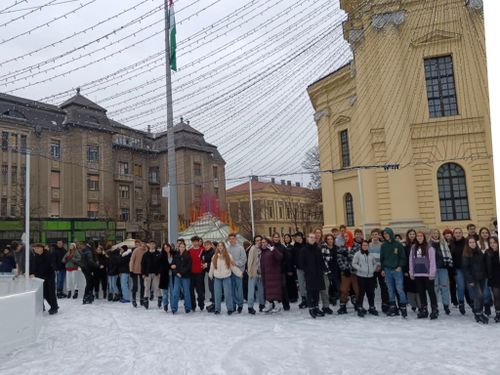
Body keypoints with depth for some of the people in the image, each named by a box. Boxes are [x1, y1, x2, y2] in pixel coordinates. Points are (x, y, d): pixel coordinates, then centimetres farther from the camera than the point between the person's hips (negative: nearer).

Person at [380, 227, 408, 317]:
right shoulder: (383, 245, 8)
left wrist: (400, 266, -8)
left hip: (397, 270, -3)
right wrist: (382, 269, 8)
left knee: (399, 289, -9)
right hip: (387, 270, 3)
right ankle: (392, 308, 12)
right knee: (390, 290, 6)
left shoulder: (398, 244, -2)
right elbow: (382, 258, 12)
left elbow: (403, 257, 0)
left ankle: (403, 307, 0)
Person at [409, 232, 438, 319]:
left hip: (427, 274, -5)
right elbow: (411, 260, 11)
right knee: (421, 292, 11)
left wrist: (432, 273, -12)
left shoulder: (429, 247, -5)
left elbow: (432, 261, -8)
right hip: (417, 274, 5)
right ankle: (423, 310, 19)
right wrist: (411, 273, 8)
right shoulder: (413, 248, 9)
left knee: (431, 291, 1)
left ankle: (434, 310, 8)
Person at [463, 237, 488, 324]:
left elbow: (484, 265, 14)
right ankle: (479, 313, -3)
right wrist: (470, 280, -15)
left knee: (479, 296, 7)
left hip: (481, 277, 5)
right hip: (474, 278, -5)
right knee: (479, 295, -14)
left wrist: (485, 275, 6)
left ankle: (478, 313, 18)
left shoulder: (479, 252, 10)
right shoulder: (466, 255, -8)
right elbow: (465, 268, -11)